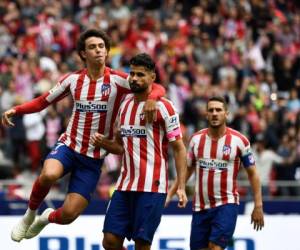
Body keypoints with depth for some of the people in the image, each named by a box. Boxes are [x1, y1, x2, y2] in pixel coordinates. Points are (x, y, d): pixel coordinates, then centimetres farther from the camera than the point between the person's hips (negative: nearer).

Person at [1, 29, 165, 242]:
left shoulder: (118, 80, -7)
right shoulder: (73, 79, 2)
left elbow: (157, 88, -11)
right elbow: (42, 102, 12)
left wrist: (151, 98, -35)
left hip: (94, 159, -1)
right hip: (69, 146, 1)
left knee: (68, 214, -7)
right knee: (49, 175, -35)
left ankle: (47, 218, 32)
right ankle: (30, 215, -6)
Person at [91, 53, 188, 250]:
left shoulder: (163, 107, -5)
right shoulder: (125, 106, 15)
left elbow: (179, 149, -6)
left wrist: (181, 187, -14)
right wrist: (103, 143, 3)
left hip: (152, 187, -7)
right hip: (125, 186, 7)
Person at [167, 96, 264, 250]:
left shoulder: (239, 140, -5)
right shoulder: (196, 139, 5)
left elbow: (252, 174, 1)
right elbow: (187, 170, 15)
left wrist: (258, 206, -5)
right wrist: (169, 194, 6)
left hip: (226, 204, -4)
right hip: (200, 206, 4)